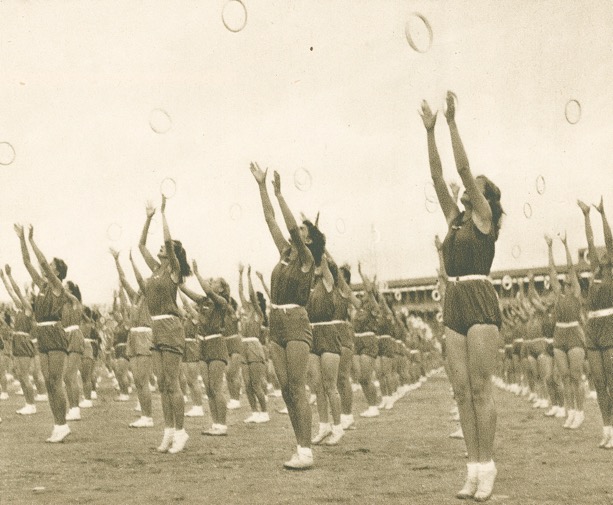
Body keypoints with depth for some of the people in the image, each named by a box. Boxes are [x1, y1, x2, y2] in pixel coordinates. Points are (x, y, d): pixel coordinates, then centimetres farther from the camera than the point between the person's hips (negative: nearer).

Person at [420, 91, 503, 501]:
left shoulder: (485, 218, -1)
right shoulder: (456, 218, 17)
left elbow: (463, 167, -8)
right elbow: (438, 175, 14)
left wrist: (453, 122, -7)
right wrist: (430, 131, 12)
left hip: (481, 302, -7)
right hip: (454, 305, 7)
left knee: (481, 389, -7)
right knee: (463, 390, 4)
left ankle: (487, 467, -2)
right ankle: (475, 467, 7)